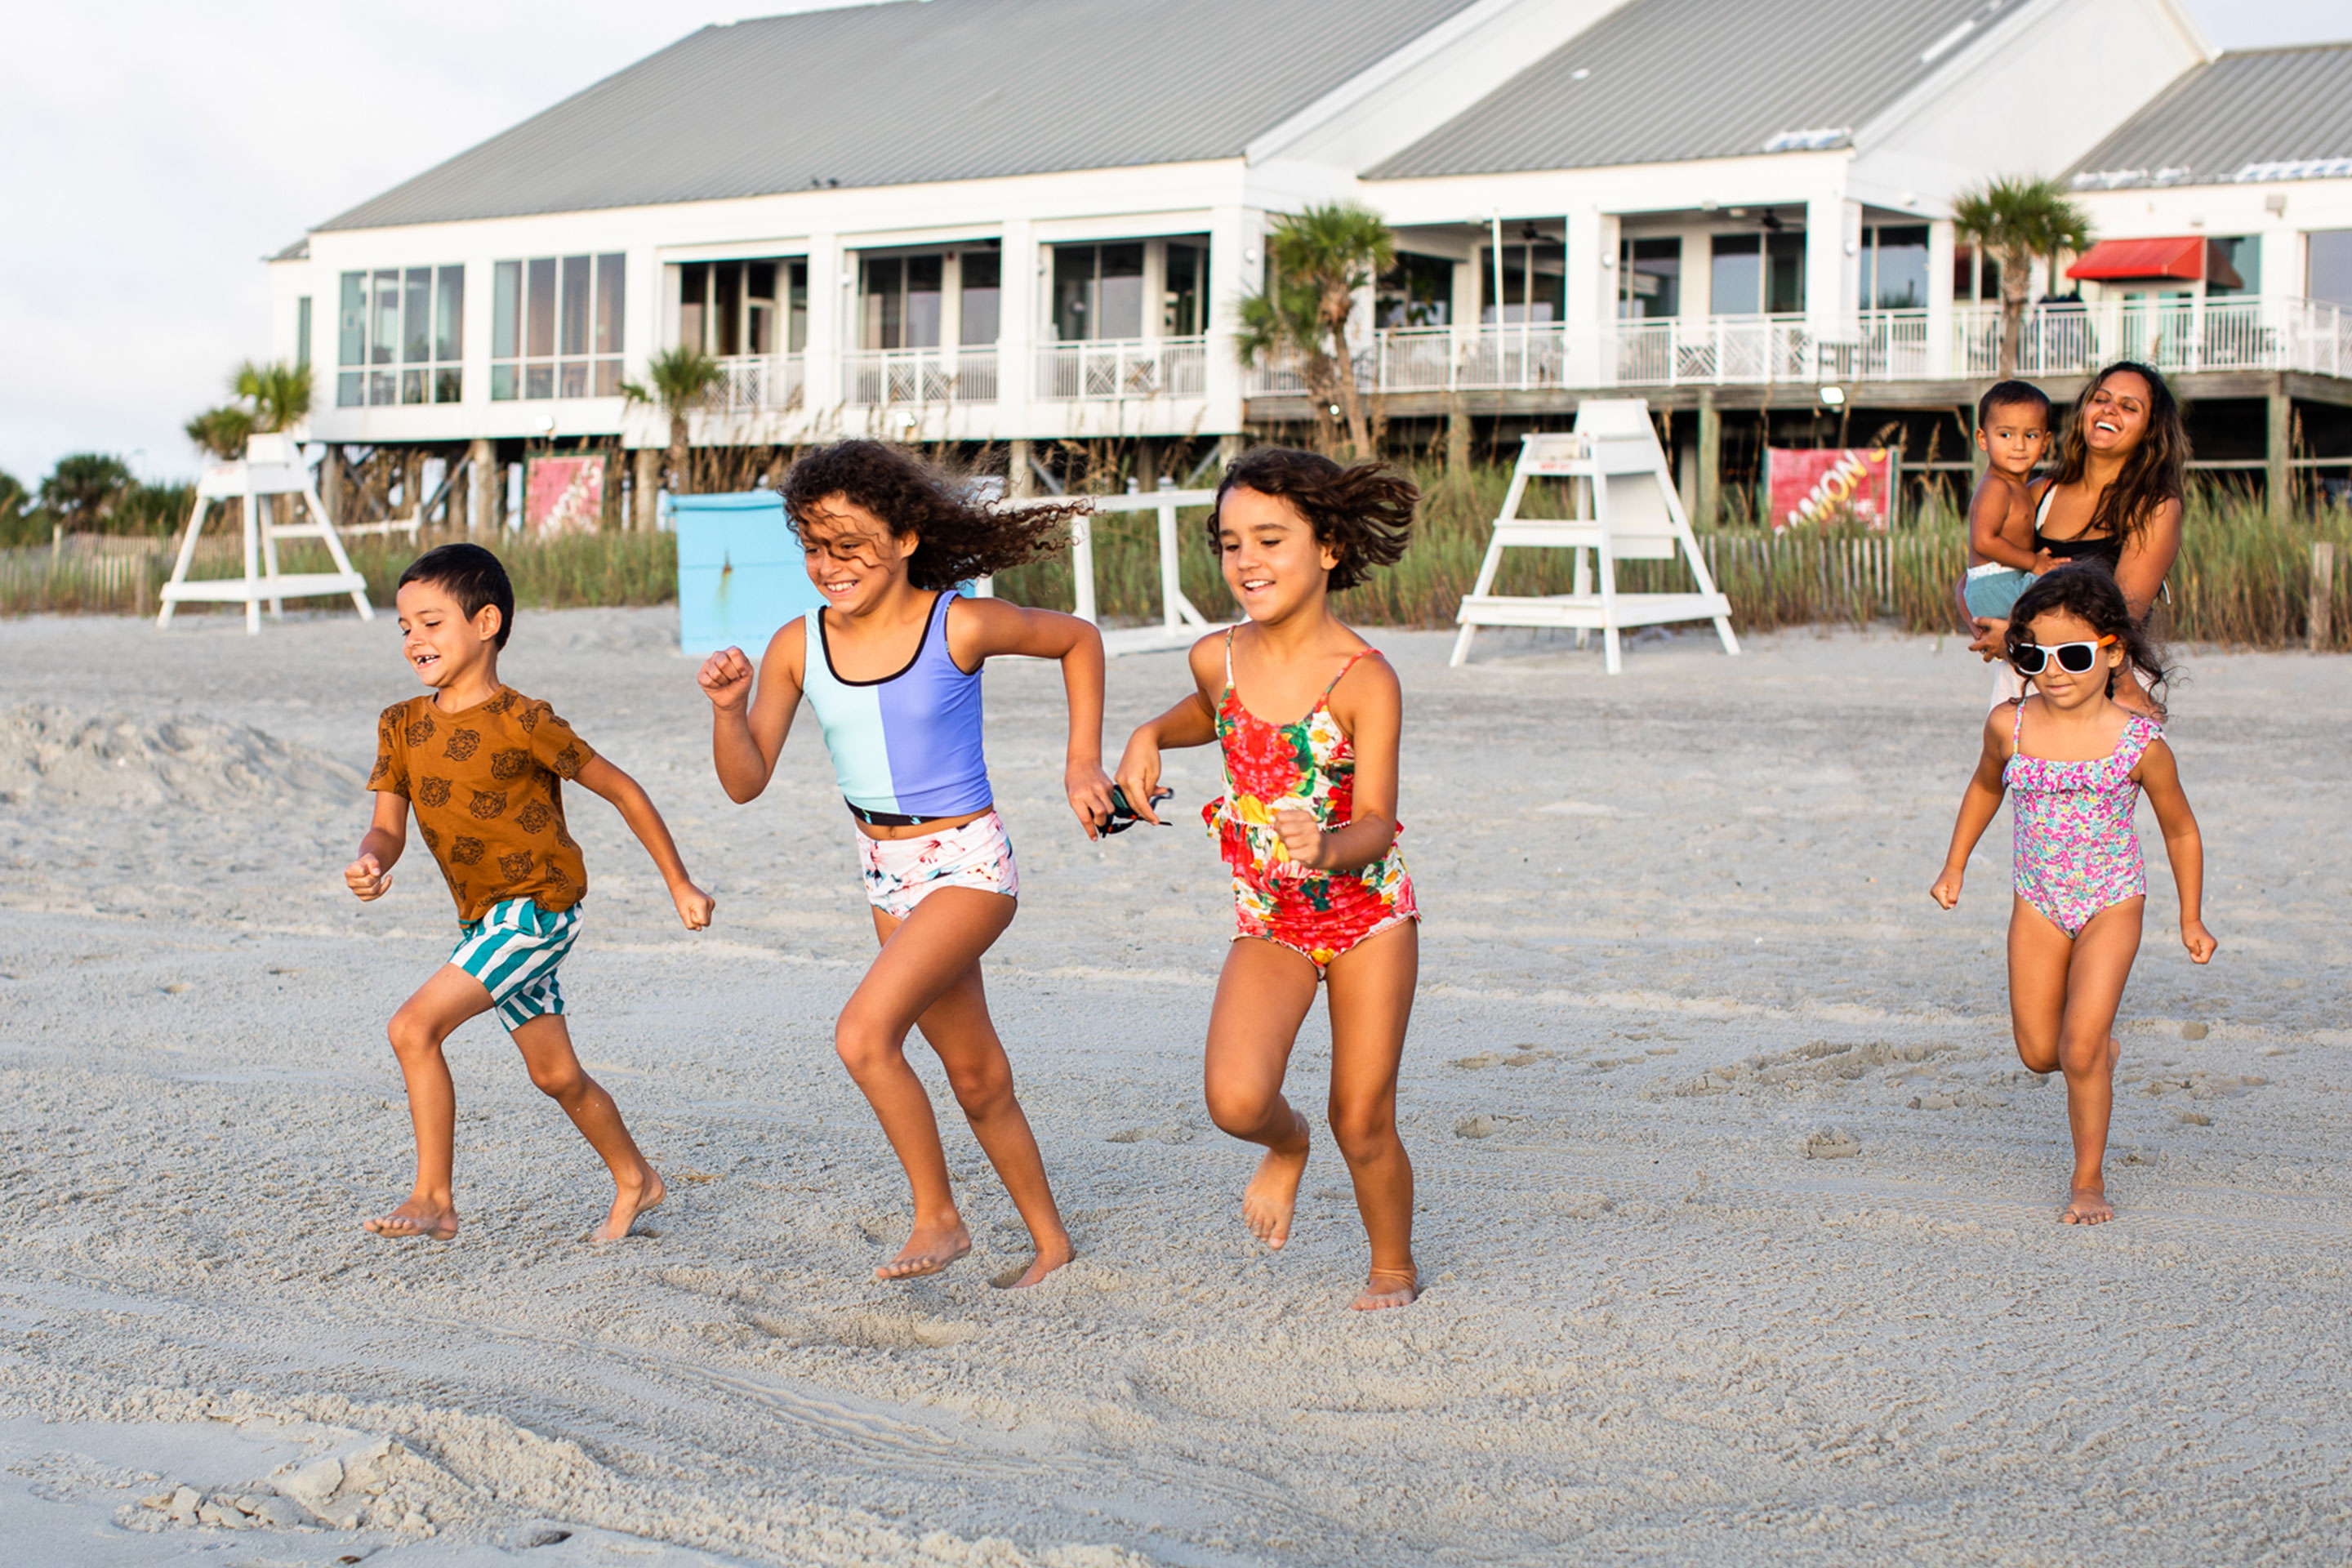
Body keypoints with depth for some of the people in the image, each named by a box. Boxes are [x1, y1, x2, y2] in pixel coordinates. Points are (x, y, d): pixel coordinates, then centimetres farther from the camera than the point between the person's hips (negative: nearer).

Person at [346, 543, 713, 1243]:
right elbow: (388, 826, 2)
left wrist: (680, 884, -3)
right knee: (555, 1074, 17)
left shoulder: (523, 723, -16)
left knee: (414, 1027, -19)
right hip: (484, 917, 7)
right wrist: (370, 864, -23)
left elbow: (622, 790, -8)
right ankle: (635, 1179, 38)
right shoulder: (401, 726, 3)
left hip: (538, 905, -7)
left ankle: (433, 1198, -10)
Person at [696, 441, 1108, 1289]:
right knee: (977, 1078, 16)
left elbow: (1078, 639, 2)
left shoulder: (961, 627, -16)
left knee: (864, 1033, -23)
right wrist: (727, 708, -22)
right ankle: (1050, 1240, 33)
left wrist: (1083, 763, -1)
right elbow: (746, 782, -4)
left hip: (969, 865, -6)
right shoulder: (798, 648, -6)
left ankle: (938, 1217, -6)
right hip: (888, 875, 6)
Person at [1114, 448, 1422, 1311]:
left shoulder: (1366, 681, -19)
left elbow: (1375, 826, -24)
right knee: (1236, 1098, -19)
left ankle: (1394, 1267, 30)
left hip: (1368, 911, -3)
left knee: (1363, 1124, 2)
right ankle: (1286, 1145, 18)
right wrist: (1150, 737, 1)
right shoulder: (1218, 658, -6)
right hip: (1267, 921, 3)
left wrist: (1329, 847, -46)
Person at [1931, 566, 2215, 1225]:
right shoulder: (2010, 727, -8)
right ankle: (2097, 1048, 42)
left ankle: (2089, 1181, 5)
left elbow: (2180, 829, 1)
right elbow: (1986, 787, 15)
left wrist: (2192, 920, 7)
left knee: (2082, 1049, -14)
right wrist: (1954, 867, 15)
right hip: (2038, 904, 3)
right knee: (2038, 1053, 5)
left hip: (2112, 903, -3)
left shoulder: (2139, 743, -15)